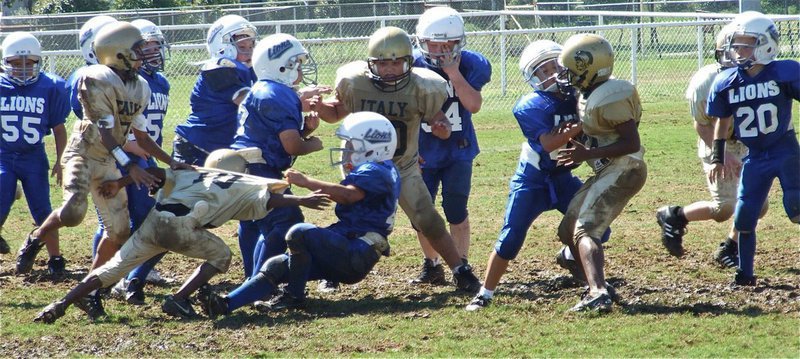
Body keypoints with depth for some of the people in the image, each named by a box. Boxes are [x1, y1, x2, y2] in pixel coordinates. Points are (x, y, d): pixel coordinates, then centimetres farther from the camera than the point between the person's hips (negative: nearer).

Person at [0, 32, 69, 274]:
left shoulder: (50, 88, -5)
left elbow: (58, 128, 4)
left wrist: (59, 161, 1)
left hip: (34, 157, 0)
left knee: (42, 211, 0)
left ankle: (55, 258, 12)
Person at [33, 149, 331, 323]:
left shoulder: (192, 174, 32)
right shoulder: (239, 186, 20)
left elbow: (156, 173, 22)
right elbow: (269, 199, 10)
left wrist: (120, 183, 20)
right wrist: (301, 201, 18)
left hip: (154, 220, 5)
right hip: (180, 225, -5)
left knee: (116, 266, 11)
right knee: (220, 256, 16)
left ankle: (61, 304, 3)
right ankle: (177, 300, 4)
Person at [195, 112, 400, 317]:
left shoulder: (374, 172, -12)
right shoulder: (374, 170, 22)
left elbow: (349, 195, -28)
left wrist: (307, 182, -28)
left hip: (355, 256, -10)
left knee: (300, 233, -27)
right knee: (276, 266, 0)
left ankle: (295, 296, -14)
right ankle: (225, 304, -11)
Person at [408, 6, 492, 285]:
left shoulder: (471, 65, -10)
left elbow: (474, 105, -23)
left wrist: (454, 73, -26)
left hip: (458, 150, -1)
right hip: (424, 154, 1)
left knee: (456, 210, -9)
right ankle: (431, 265, 20)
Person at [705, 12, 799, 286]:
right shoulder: (726, 83, -3)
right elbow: (722, 121, 12)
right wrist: (717, 158, 11)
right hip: (755, 158, 4)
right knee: (744, 218, 4)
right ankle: (745, 274, 19)